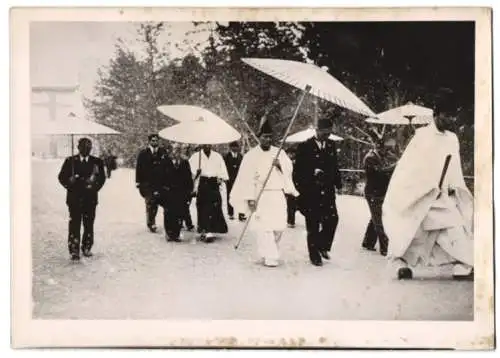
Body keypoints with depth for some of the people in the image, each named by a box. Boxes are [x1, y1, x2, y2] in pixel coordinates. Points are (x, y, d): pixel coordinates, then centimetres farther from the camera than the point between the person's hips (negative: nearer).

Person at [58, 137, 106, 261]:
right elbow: (62, 177, 5)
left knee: (89, 224, 7)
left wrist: (95, 187, -12)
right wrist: (70, 184, -13)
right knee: (75, 224, -3)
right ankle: (74, 251, 2)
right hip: (74, 198, -1)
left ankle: (87, 248, 20)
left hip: (90, 198, 1)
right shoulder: (70, 161, 5)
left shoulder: (97, 162, 6)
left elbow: (102, 177, 5)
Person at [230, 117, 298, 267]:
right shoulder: (251, 155, -1)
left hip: (278, 195, 4)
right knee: (264, 227, -12)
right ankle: (269, 257, -5)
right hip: (261, 196, -4)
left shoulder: (280, 153, 12)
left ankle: (270, 251, 26)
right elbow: (247, 177, -6)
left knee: (279, 226, 5)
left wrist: (280, 164, -15)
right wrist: (250, 198, -13)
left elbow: (289, 168, 7)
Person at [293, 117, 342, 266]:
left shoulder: (332, 145, 9)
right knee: (313, 224, 2)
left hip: (328, 191, 4)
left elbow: (335, 167, 15)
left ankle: (322, 245, 16)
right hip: (310, 191, -4)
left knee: (332, 219, -7)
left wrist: (338, 183, 6)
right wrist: (300, 189, -8)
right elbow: (298, 170, -4)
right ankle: (314, 255, 13)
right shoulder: (305, 147, -6)